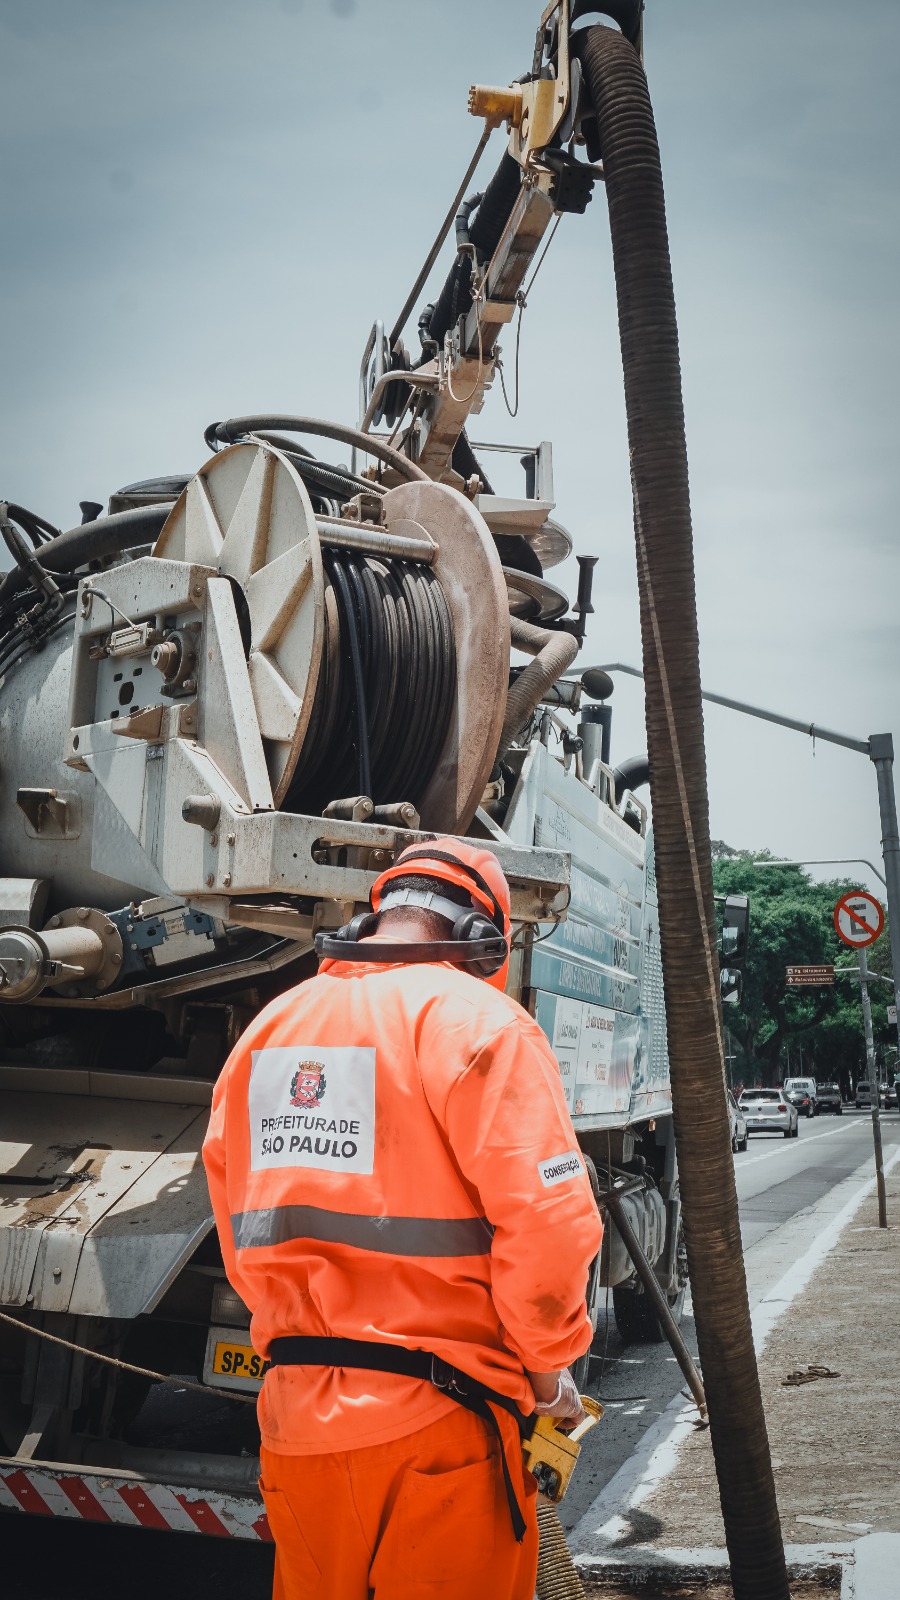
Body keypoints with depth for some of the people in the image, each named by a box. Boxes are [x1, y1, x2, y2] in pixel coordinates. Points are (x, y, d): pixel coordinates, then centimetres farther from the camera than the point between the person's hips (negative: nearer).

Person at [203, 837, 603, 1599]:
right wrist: (548, 1372, -3)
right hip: (438, 1422, -6)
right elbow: (546, 1219, -17)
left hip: (294, 1419, 6)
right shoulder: (475, 1019, -11)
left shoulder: (269, 1028, 10)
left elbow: (239, 1225, 13)